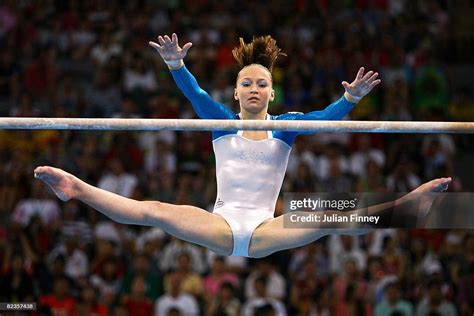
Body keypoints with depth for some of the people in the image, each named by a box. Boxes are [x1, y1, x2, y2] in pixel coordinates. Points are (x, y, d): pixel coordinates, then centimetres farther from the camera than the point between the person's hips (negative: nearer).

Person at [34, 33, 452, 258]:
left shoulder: (285, 125, 10)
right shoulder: (222, 122, 10)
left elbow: (323, 118, -9)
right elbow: (196, 94, -9)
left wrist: (351, 99, -28)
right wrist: (176, 65, -28)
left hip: (264, 232, -1)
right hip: (222, 225, 1)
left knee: (329, 220, -24)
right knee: (154, 212, -20)